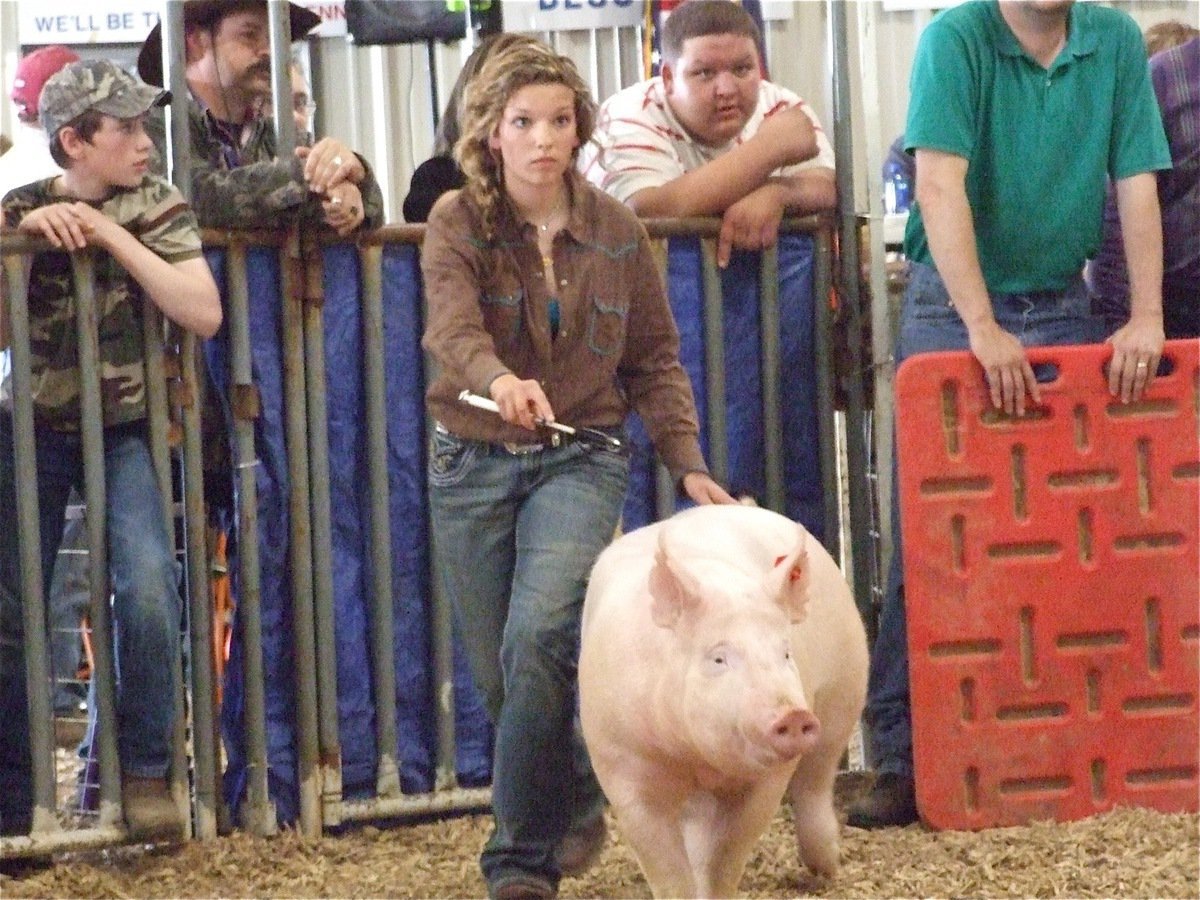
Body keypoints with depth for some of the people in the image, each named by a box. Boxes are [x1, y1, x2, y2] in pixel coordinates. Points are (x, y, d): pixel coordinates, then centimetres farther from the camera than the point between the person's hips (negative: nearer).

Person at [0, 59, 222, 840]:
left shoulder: (156, 206, -4)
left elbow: (205, 314, -16)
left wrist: (114, 237, -21)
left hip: (123, 431, -1)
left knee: (148, 588, -22)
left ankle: (145, 774, -7)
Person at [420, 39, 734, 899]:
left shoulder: (616, 231, 3)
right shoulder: (458, 223, -5)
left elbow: (655, 361, 9)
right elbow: (452, 325, -23)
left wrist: (688, 463, -3)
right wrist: (498, 379, -45)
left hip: (581, 458, -1)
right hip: (474, 464, 1)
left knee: (538, 637, -23)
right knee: (500, 673, 6)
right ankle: (579, 801, 35)